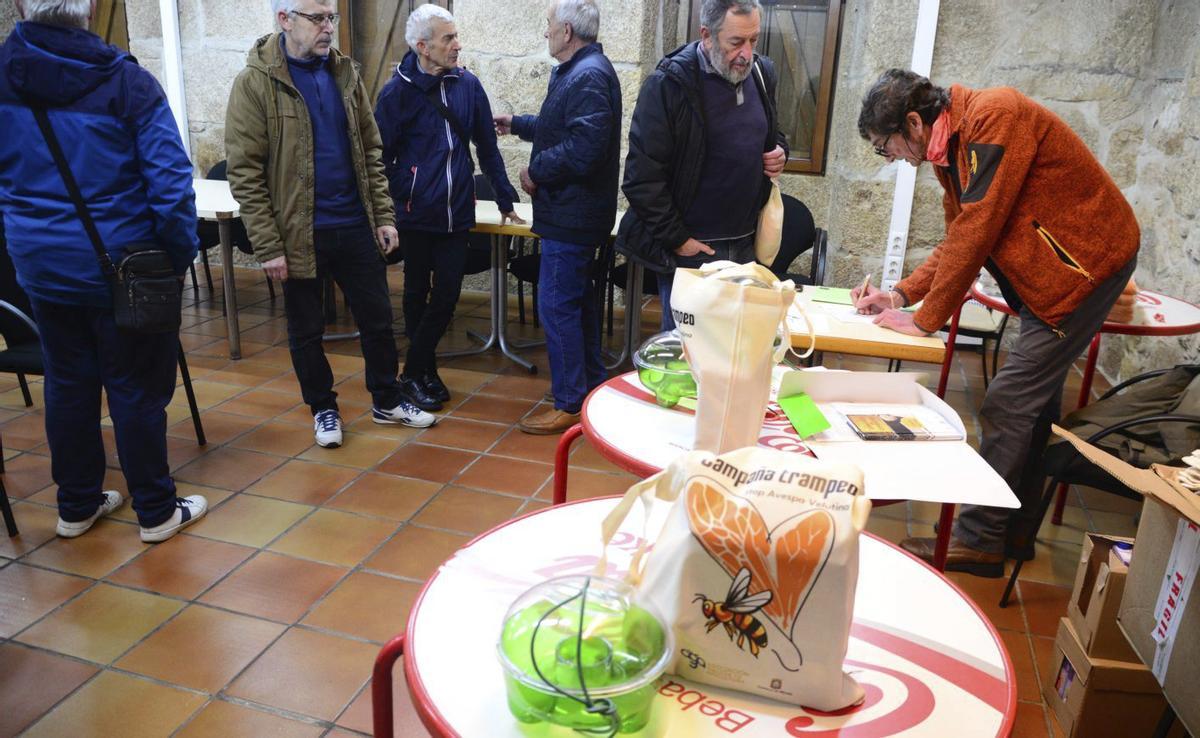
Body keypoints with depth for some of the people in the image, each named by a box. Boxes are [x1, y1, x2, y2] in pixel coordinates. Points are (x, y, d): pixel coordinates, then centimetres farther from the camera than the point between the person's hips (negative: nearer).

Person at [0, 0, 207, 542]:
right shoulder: (127, 82, -12)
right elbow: (170, 181, -16)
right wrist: (178, 257, -8)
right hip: (119, 266, -4)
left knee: (67, 384, 16)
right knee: (136, 388, 6)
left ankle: (77, 505, 29)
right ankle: (156, 512, 16)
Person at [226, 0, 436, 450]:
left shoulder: (345, 73, 6)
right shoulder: (255, 83, -10)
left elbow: (370, 151, 10)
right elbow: (245, 174, -12)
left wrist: (384, 216, 3)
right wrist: (268, 246, -15)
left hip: (356, 226, 4)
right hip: (299, 234, -4)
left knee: (377, 319, 12)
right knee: (306, 331, 11)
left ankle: (387, 402, 30)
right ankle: (323, 408, 30)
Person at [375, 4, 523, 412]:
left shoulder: (467, 84, 3)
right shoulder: (398, 90, -7)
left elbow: (487, 146, 9)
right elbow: (381, 157, -3)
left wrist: (505, 201, 11)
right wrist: (388, 209, -8)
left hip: (457, 212, 3)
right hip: (416, 214, -3)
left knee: (447, 295, 4)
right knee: (417, 294, 10)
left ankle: (418, 370, 21)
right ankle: (419, 372, 25)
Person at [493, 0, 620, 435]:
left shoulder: (588, 76, -19)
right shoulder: (580, 71, 15)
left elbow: (582, 147, -29)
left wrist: (537, 173, -16)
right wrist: (517, 124, 37)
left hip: (571, 215, -11)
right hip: (576, 211, 11)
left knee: (557, 305, -6)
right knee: (579, 298, 18)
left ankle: (570, 404, 3)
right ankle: (592, 386, 31)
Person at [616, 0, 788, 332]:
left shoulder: (762, 73, 6)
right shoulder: (668, 84, -13)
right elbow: (642, 178, -14)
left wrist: (779, 151, 1)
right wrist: (678, 240, -14)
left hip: (746, 243, 6)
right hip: (690, 247, -5)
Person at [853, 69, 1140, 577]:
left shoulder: (995, 117, -22)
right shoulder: (950, 145, 6)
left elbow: (977, 230, -26)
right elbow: (958, 238, 11)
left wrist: (925, 320, -20)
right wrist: (900, 295, 1)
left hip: (1088, 261, -10)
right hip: (1051, 268, 10)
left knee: (1009, 405, -11)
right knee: (1034, 401, 13)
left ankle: (978, 543, -2)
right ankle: (1016, 531, 24)